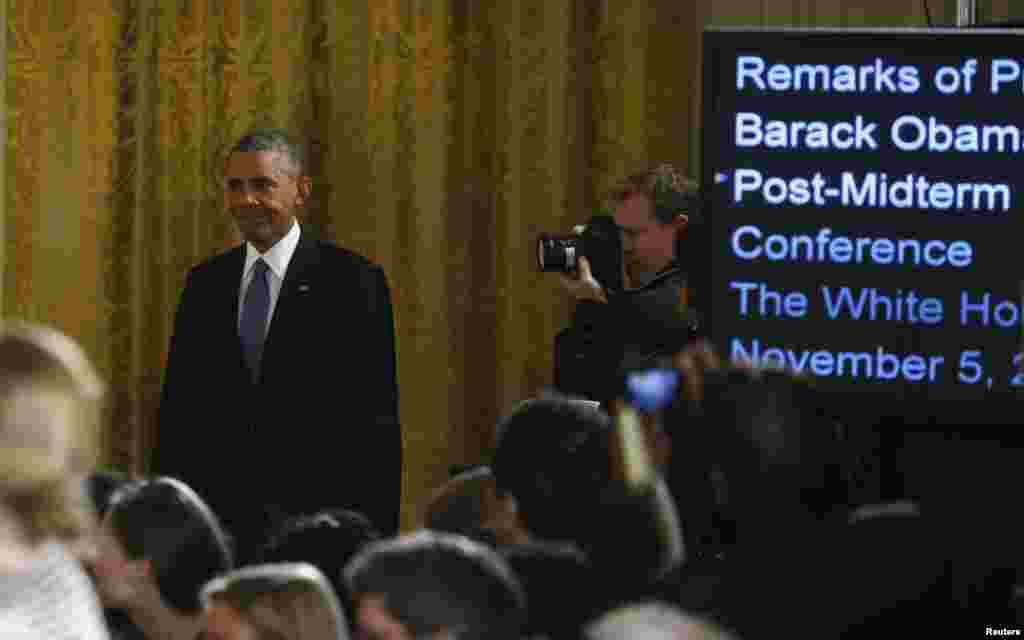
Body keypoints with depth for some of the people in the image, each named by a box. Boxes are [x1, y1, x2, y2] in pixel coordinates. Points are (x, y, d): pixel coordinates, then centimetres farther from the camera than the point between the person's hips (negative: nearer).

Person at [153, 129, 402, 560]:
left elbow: (377, 418, -4)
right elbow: (179, 409, 12)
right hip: (218, 516, 4)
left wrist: (376, 534, -9)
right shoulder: (204, 284, 12)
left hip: (311, 516, -4)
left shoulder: (351, 281, -1)